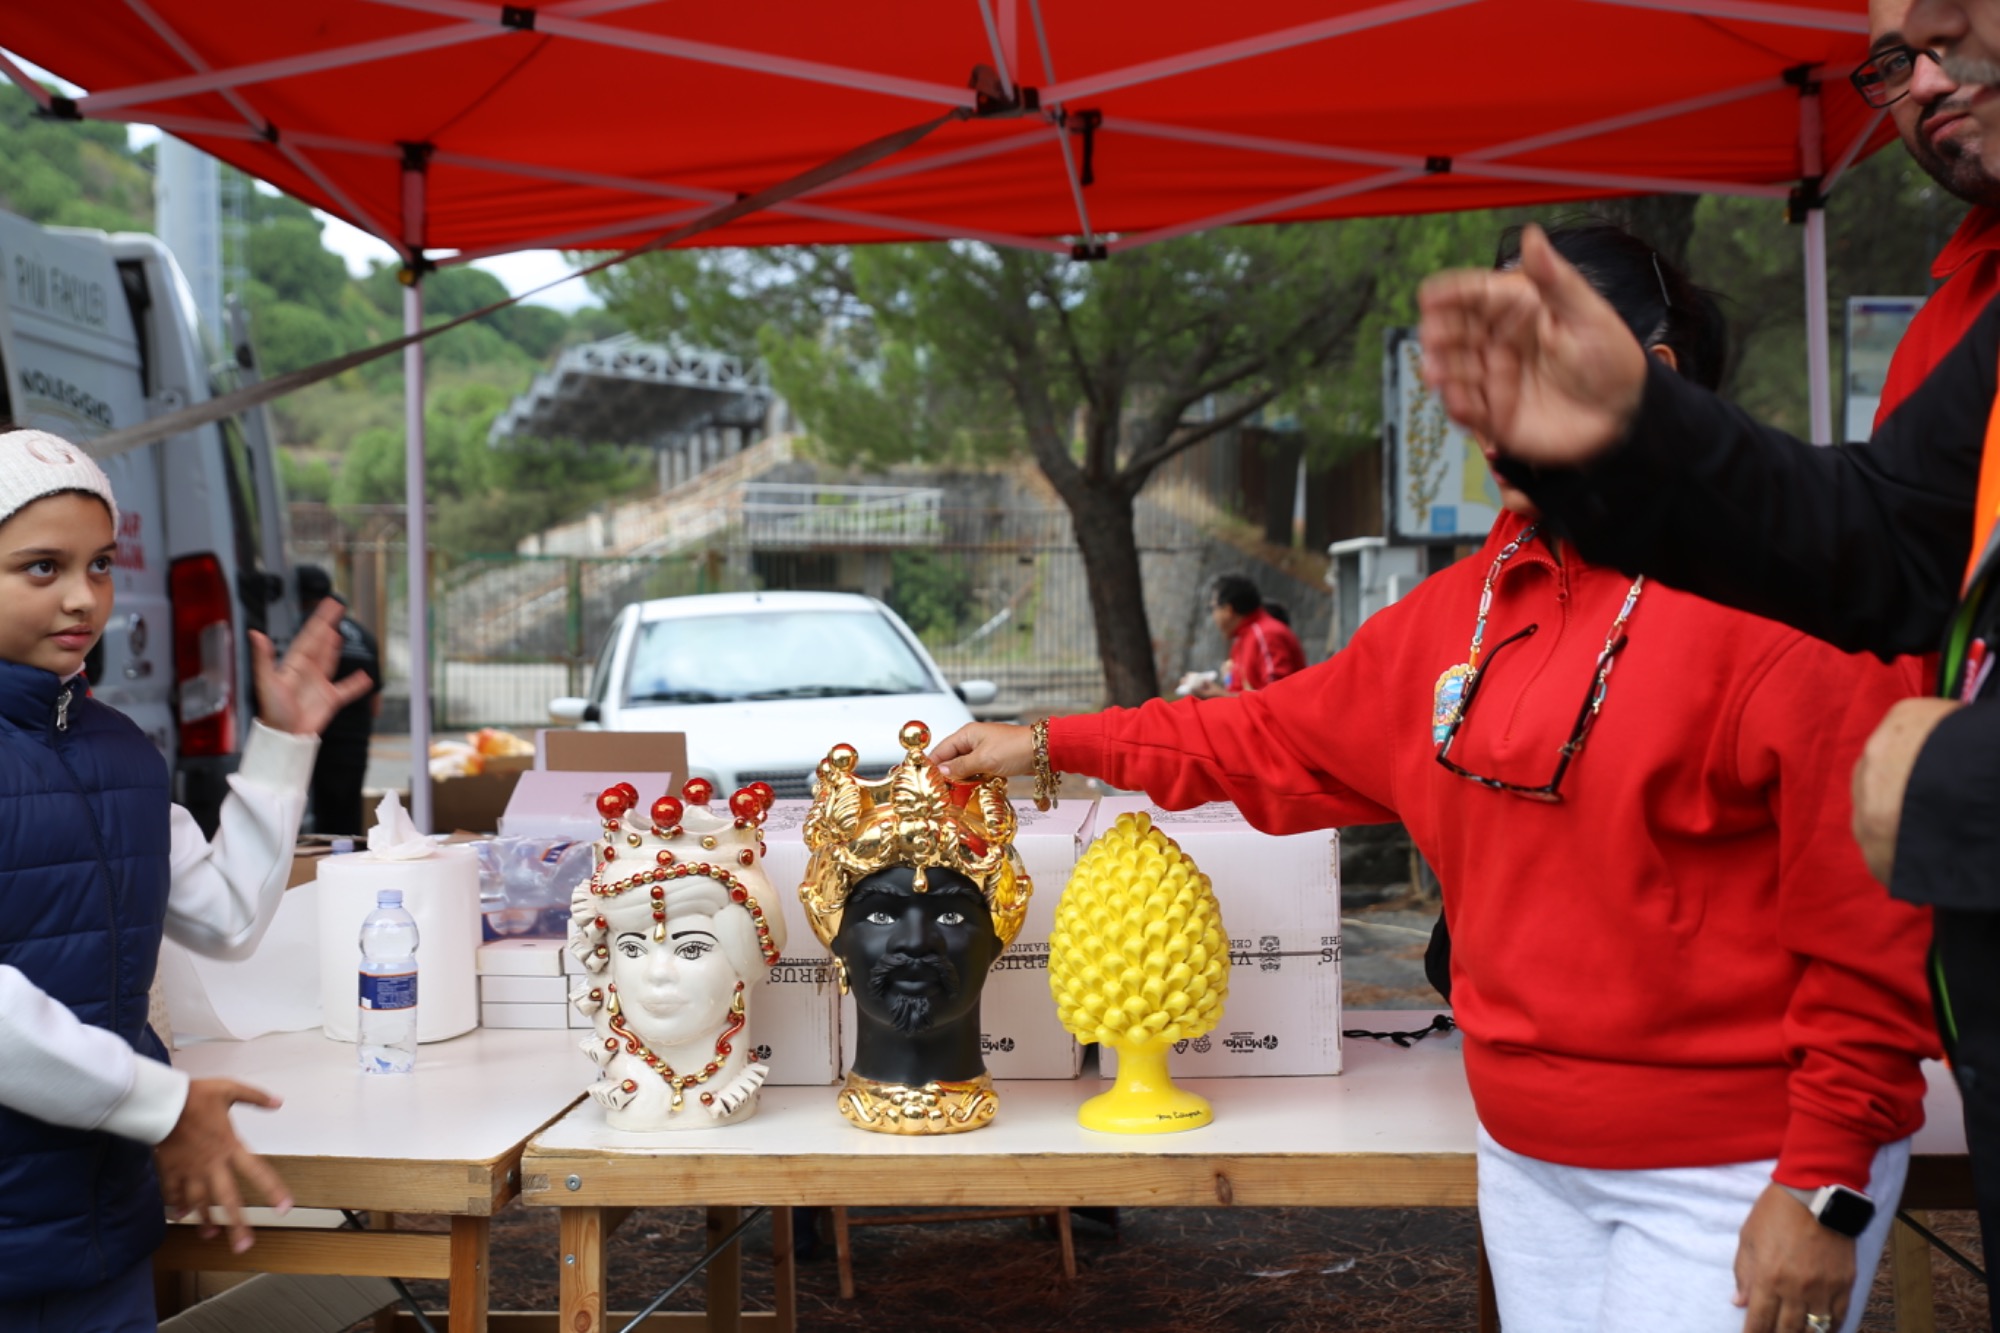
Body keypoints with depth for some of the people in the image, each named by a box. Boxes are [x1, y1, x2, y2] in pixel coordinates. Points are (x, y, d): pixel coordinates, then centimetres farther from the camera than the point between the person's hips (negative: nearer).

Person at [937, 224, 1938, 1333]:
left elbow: (1875, 916, -16)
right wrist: (1051, 746, 14)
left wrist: (1826, 1186, -15)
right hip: (1527, 1156, 6)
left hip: (1733, 1178, -6)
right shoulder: (1465, 606, 6)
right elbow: (1278, 738, 14)